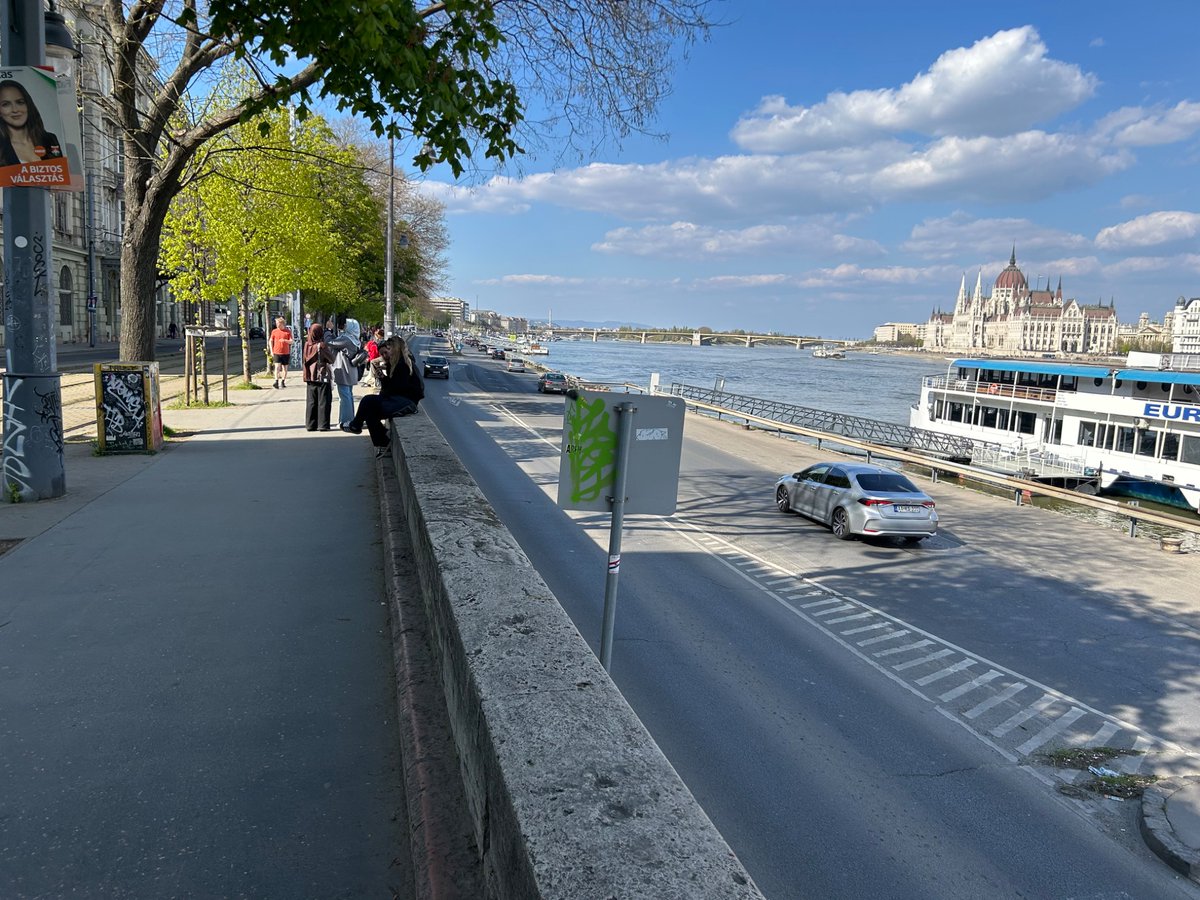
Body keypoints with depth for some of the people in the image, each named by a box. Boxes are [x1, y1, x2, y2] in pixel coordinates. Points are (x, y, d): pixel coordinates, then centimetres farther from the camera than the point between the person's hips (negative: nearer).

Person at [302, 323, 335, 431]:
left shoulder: (307, 345, 3)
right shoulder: (322, 345, -13)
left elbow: (306, 360, 10)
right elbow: (331, 359, -6)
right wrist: (329, 350, 7)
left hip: (310, 377, 5)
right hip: (322, 377, -5)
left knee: (311, 402, 10)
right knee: (323, 401, 1)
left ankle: (310, 424, 12)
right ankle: (323, 424, -1)